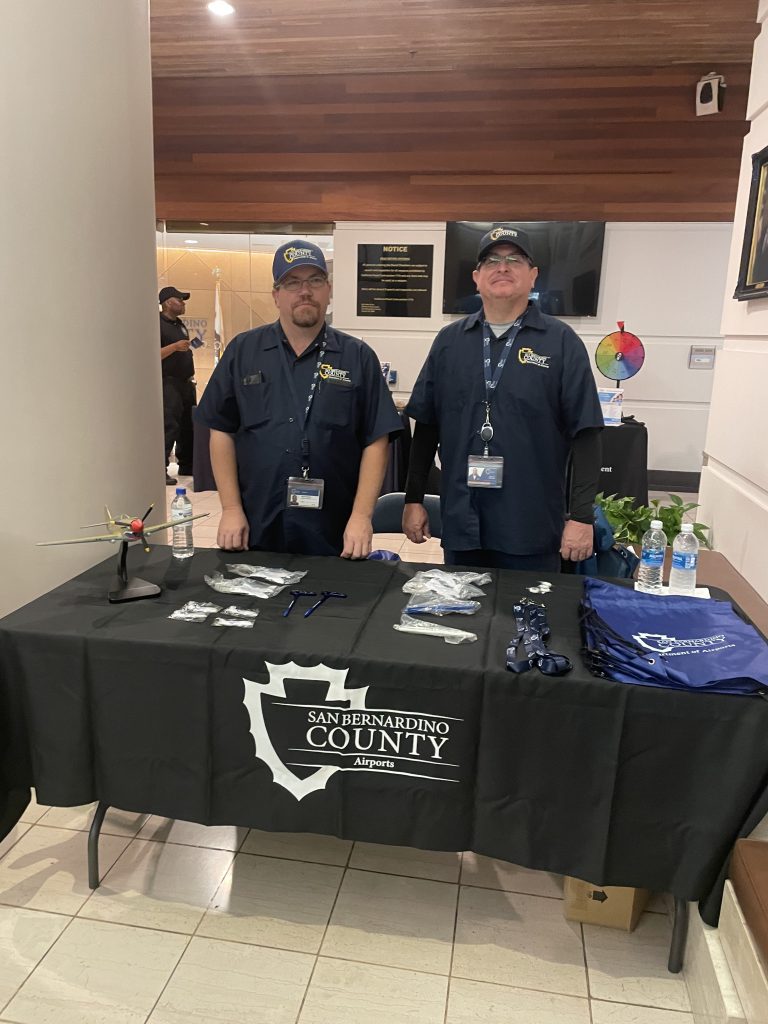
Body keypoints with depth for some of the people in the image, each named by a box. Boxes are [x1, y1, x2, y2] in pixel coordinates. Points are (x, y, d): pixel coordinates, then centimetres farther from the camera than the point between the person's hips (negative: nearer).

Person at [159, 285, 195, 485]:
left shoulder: (180, 325, 19)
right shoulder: (158, 324, -8)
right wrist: (174, 347, -25)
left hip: (186, 382, 9)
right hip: (169, 383, -9)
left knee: (188, 425, 12)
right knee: (169, 426, -14)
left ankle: (186, 466, 21)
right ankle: (161, 470, -11)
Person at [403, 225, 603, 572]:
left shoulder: (562, 343, -1)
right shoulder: (449, 341, 7)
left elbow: (584, 434, -4)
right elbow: (426, 426, 9)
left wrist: (581, 516, -8)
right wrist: (413, 499, 7)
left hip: (532, 531, -2)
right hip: (460, 524, 3)